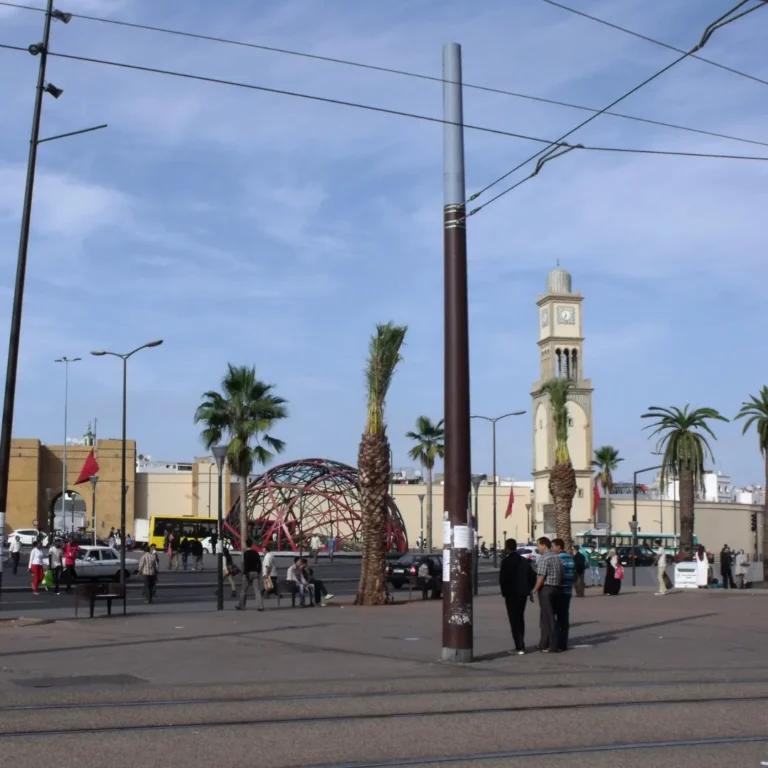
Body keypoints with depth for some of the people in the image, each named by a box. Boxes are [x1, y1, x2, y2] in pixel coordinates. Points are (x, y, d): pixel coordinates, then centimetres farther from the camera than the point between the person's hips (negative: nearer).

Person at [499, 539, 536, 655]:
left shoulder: (506, 561, -12)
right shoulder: (525, 561, 8)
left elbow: (503, 578, -16)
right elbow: (532, 576, 6)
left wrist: (504, 591, -3)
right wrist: (529, 589, 12)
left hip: (511, 594, -7)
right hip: (523, 593, 7)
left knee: (514, 620, -3)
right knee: (520, 618, 18)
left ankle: (519, 647, -9)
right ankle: (520, 645, 26)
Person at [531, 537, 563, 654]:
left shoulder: (544, 558, -14)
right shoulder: (557, 558, 12)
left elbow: (541, 577, -18)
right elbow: (561, 575, 13)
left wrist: (535, 590, -9)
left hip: (546, 589, -8)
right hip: (556, 588, 8)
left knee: (549, 618, -4)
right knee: (546, 617, 15)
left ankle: (553, 646, -2)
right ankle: (544, 644, 21)